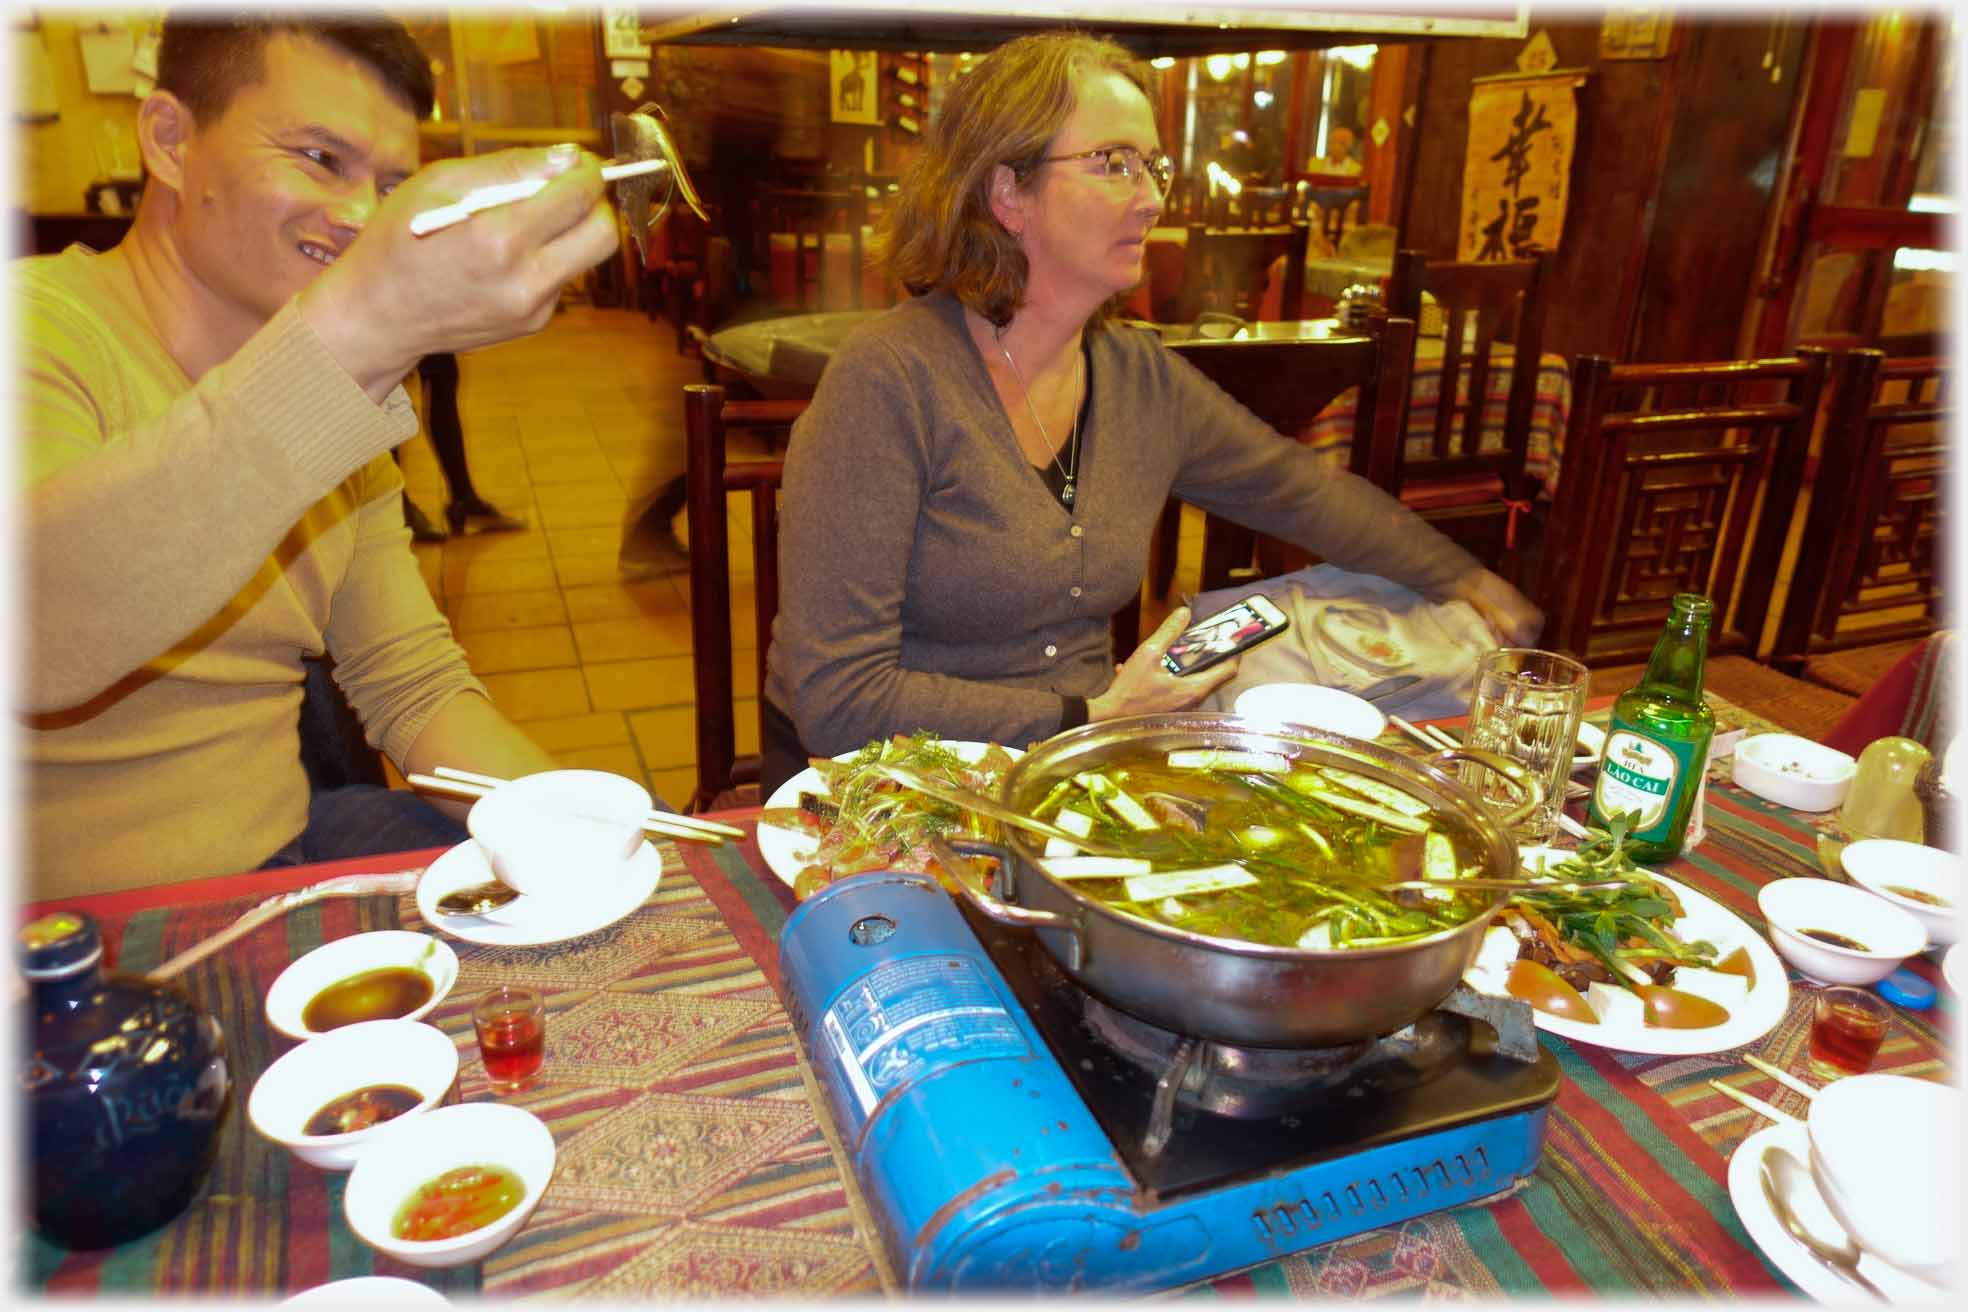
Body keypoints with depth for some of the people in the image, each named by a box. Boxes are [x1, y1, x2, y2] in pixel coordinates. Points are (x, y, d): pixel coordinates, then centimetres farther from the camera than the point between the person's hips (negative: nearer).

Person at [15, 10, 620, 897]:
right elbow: (28, 651, -34)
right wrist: (355, 332, -42)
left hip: (285, 843, 6)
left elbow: (414, 684, 8)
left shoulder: (342, 410, 10)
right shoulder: (40, 326, -14)